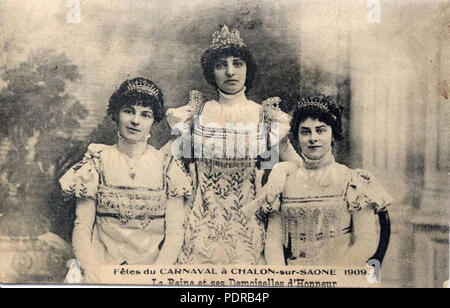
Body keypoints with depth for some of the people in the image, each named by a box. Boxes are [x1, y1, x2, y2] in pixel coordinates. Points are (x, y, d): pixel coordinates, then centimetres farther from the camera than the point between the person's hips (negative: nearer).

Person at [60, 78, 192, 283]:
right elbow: (82, 227, 1)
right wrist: (90, 267, -14)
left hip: (154, 265, -1)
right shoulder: (97, 163, 4)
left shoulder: (167, 165, 3)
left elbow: (175, 230, -1)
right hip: (104, 265, 1)